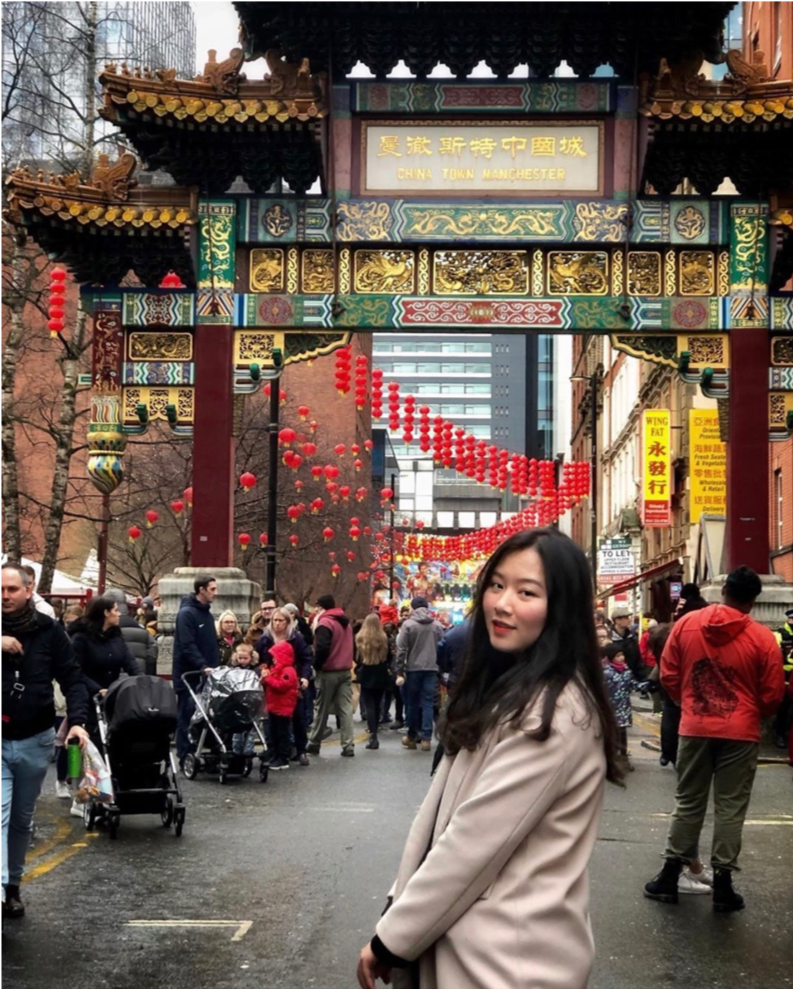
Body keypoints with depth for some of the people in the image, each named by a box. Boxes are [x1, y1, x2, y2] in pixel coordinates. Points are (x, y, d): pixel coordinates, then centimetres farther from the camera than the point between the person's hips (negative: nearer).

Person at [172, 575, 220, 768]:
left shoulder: (206, 613, 16)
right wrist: (203, 666, -27)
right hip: (189, 675, -8)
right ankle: (185, 758, 3)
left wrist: (215, 666, 11)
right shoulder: (187, 613, -11)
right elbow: (187, 646, -20)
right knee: (187, 718, -2)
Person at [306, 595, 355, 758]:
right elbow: (352, 646, 17)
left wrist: (316, 665, -9)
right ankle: (348, 746, -4)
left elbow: (322, 648, -22)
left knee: (321, 709, 5)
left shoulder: (325, 623, -13)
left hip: (328, 672, -6)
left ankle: (314, 744, 15)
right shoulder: (345, 622, 13)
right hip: (345, 671, 6)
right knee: (345, 709, 3)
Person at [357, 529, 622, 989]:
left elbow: (473, 843, -20)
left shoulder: (554, 714, -20)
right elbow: (441, 811, 9)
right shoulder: (504, 690, 11)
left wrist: (390, 940, -13)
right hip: (468, 942, 9)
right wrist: (398, 908, 2)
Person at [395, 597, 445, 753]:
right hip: (431, 669, 2)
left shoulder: (408, 624, -4)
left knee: (412, 703, 9)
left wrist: (399, 672, -4)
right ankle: (426, 738, -5)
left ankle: (412, 737, 19)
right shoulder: (438, 626, 6)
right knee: (428, 703, 2)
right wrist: (440, 668, 13)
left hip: (413, 668, -2)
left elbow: (401, 650, -7)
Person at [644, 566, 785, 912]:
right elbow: (772, 694, -5)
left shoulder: (687, 624, -3)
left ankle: (670, 876, 17)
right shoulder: (762, 638, -10)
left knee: (688, 803, 13)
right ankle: (722, 883, 9)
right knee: (730, 808, 6)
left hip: (694, 728, 2)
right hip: (740, 733, -2)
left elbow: (668, 675, 2)